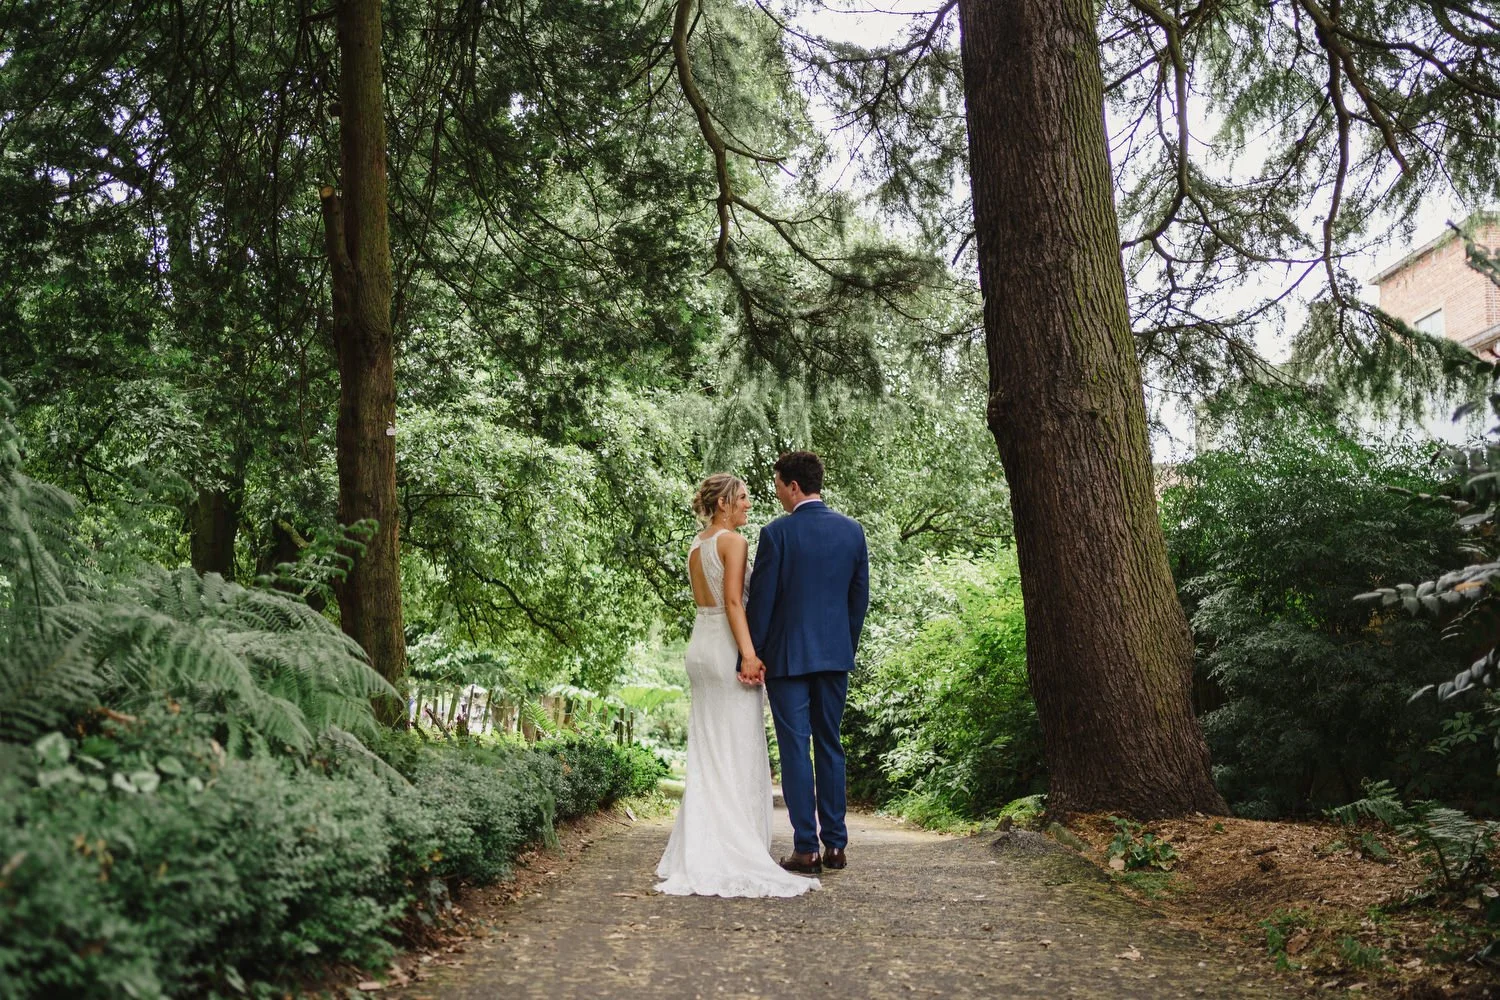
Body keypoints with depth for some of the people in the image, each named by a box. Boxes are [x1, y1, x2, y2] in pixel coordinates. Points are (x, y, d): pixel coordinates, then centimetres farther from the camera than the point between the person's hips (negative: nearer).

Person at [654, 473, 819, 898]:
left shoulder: (696, 546, 15)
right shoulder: (734, 541, -9)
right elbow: (733, 601, -18)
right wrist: (749, 653, -24)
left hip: (700, 644, 8)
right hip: (728, 646, -8)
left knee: (706, 751, 10)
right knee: (738, 751, -5)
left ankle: (701, 850, 11)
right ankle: (737, 852, -3)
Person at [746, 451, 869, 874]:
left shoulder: (776, 533, -11)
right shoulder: (853, 530, 4)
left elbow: (761, 599, -9)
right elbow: (860, 597, 8)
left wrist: (753, 656, -2)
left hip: (787, 655, -5)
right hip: (835, 654, 5)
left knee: (795, 750, 1)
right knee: (830, 747, 13)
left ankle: (806, 849, 3)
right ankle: (834, 844, 16)